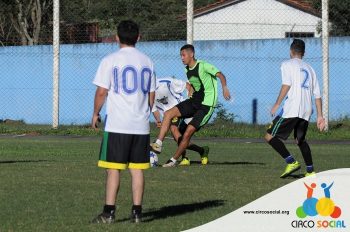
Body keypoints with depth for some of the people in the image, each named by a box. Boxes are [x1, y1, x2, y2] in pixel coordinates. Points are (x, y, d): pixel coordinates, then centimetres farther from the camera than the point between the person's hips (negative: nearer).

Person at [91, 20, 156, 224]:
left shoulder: (110, 61, -6)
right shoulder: (147, 62, 9)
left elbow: (102, 92, -6)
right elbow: (151, 95, 14)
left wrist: (96, 114, 8)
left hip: (117, 124, -4)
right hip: (141, 125, 4)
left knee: (114, 169, -1)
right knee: (137, 169, 7)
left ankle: (109, 212, -4)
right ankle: (137, 212, 7)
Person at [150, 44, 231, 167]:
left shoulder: (203, 66, -15)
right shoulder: (187, 70, 9)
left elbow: (220, 75, -23)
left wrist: (224, 87, -40)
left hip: (206, 104, -8)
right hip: (194, 101, 8)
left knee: (188, 132, -12)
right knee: (168, 114, -11)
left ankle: (173, 160, 1)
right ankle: (158, 144, -16)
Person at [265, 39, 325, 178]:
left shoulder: (287, 64, 6)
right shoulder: (309, 68, 23)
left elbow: (286, 85, -11)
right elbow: (317, 95, 18)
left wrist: (277, 104, -9)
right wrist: (320, 116, 19)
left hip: (291, 109, -7)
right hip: (306, 111, 7)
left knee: (270, 136, -2)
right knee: (300, 140, 24)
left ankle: (291, 162, -14)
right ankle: (310, 171, 15)